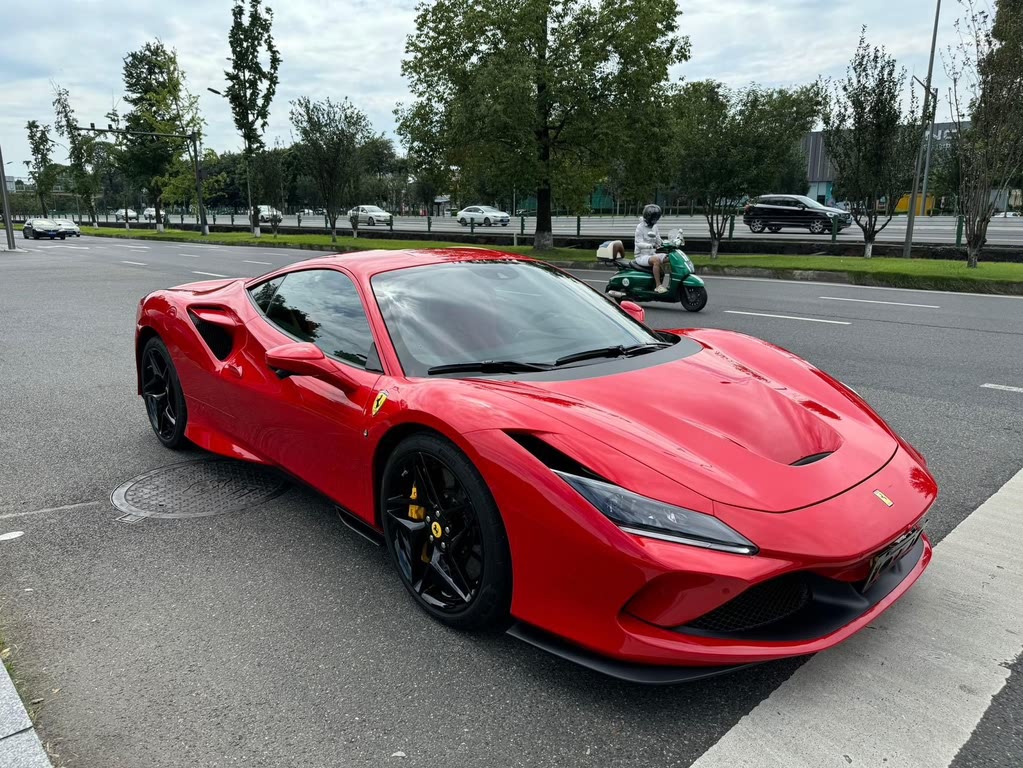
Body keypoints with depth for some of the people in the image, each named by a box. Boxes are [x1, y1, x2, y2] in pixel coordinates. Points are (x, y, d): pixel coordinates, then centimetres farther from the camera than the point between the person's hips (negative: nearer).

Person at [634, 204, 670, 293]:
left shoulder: (654, 227, 14)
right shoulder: (640, 227, -8)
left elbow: (659, 241, 16)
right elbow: (639, 244, -19)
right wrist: (651, 245, -36)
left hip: (652, 254, 7)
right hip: (642, 256, -7)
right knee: (656, 260, -35)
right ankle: (658, 286, -35)